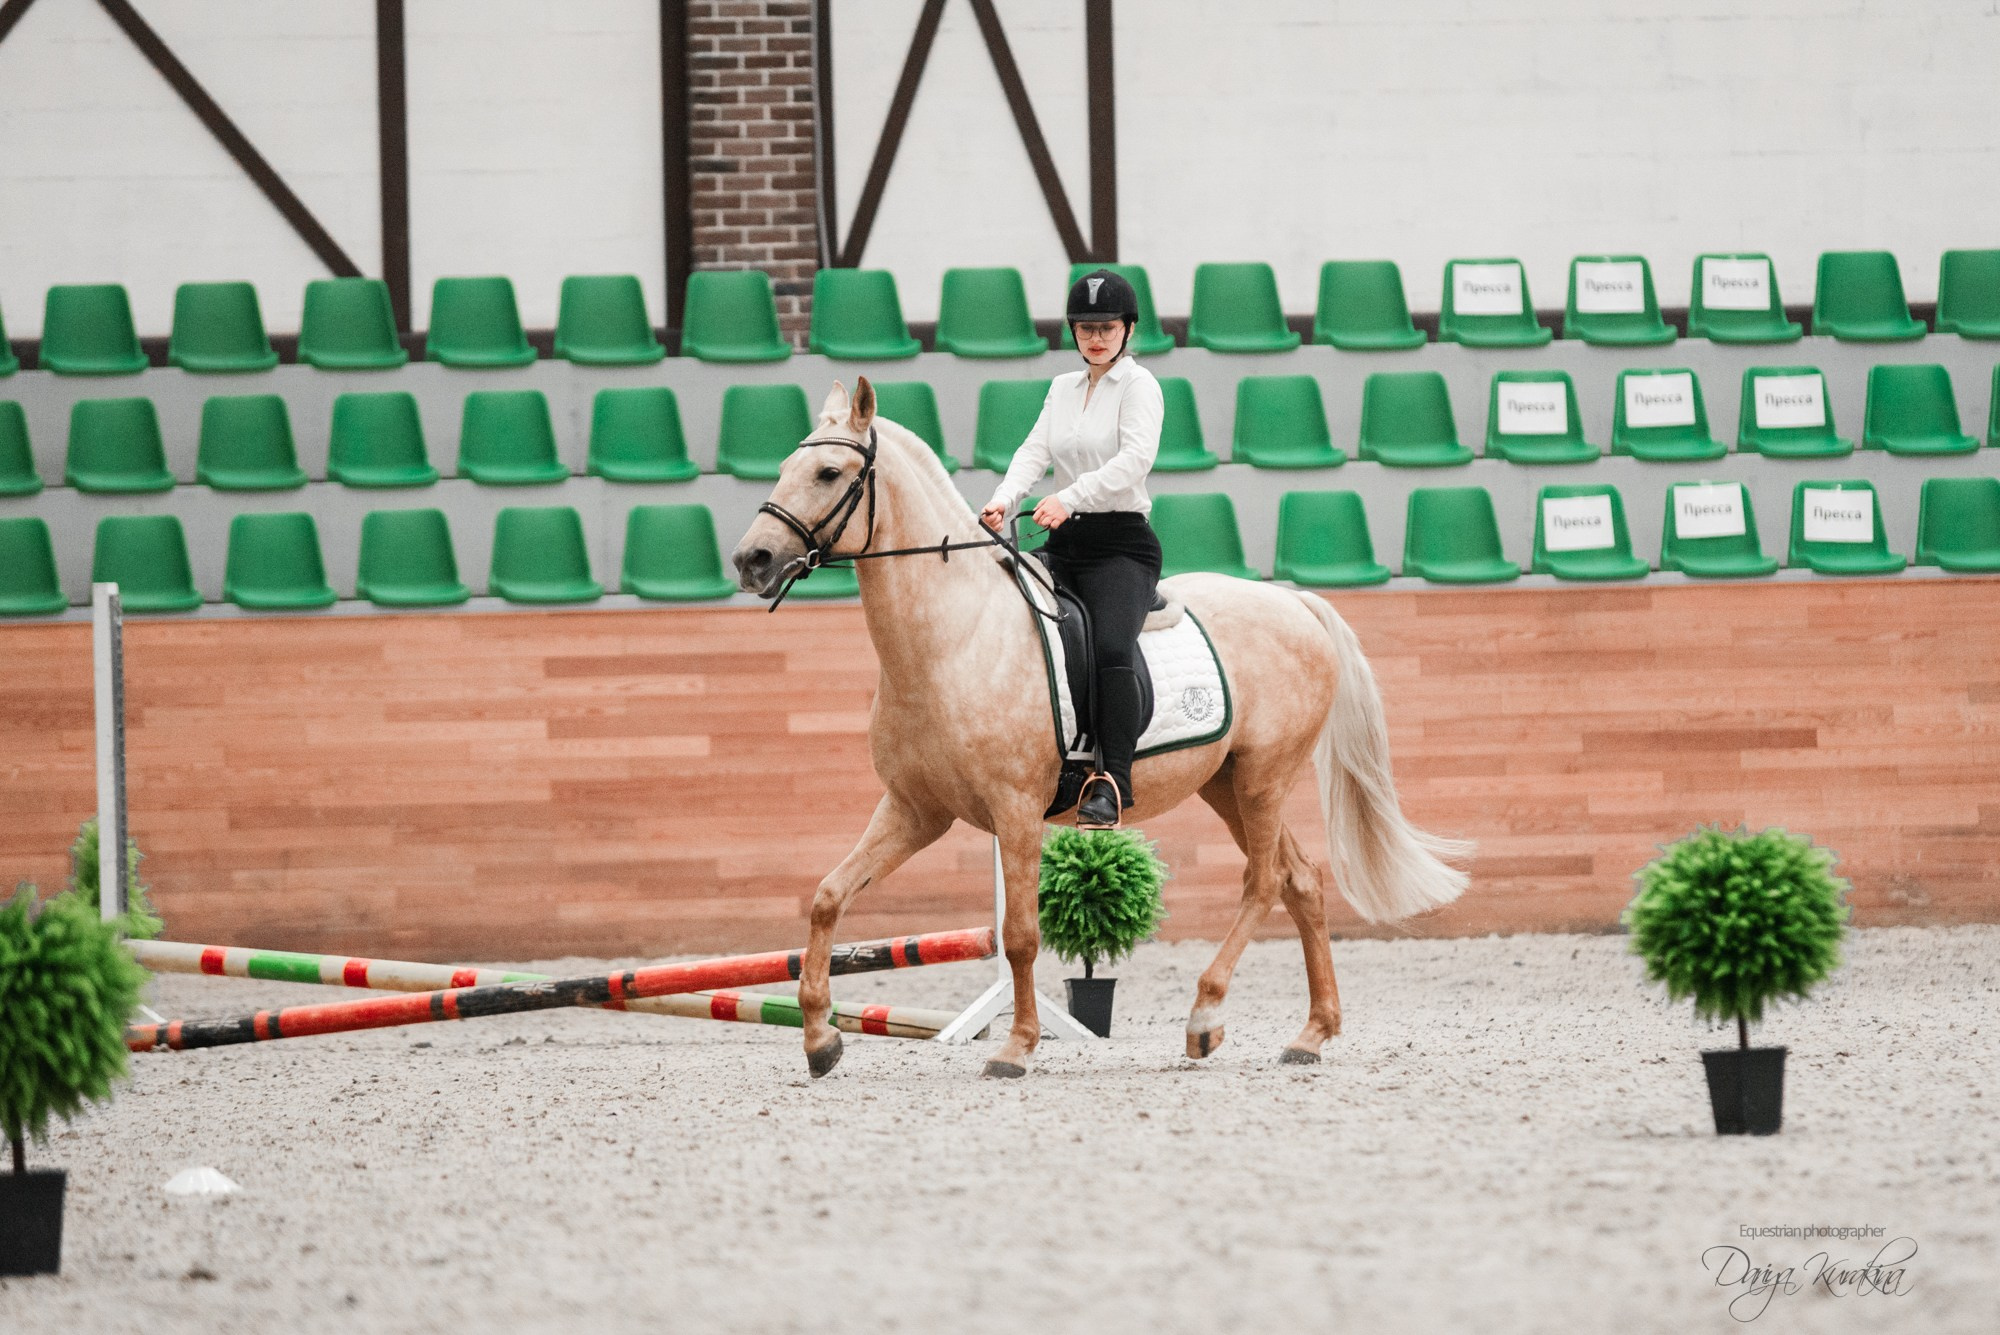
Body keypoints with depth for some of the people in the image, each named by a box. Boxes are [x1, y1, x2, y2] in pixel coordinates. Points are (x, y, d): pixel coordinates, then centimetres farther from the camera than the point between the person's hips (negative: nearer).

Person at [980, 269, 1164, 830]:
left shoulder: (1138, 385, -3)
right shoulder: (1064, 388, 18)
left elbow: (1136, 456, -19)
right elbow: (1036, 451, 6)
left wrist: (1071, 497, -32)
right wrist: (1004, 499, -16)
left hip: (1121, 544, -7)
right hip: (1064, 545, 7)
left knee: (1111, 647, -30)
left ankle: (1113, 782, -33)